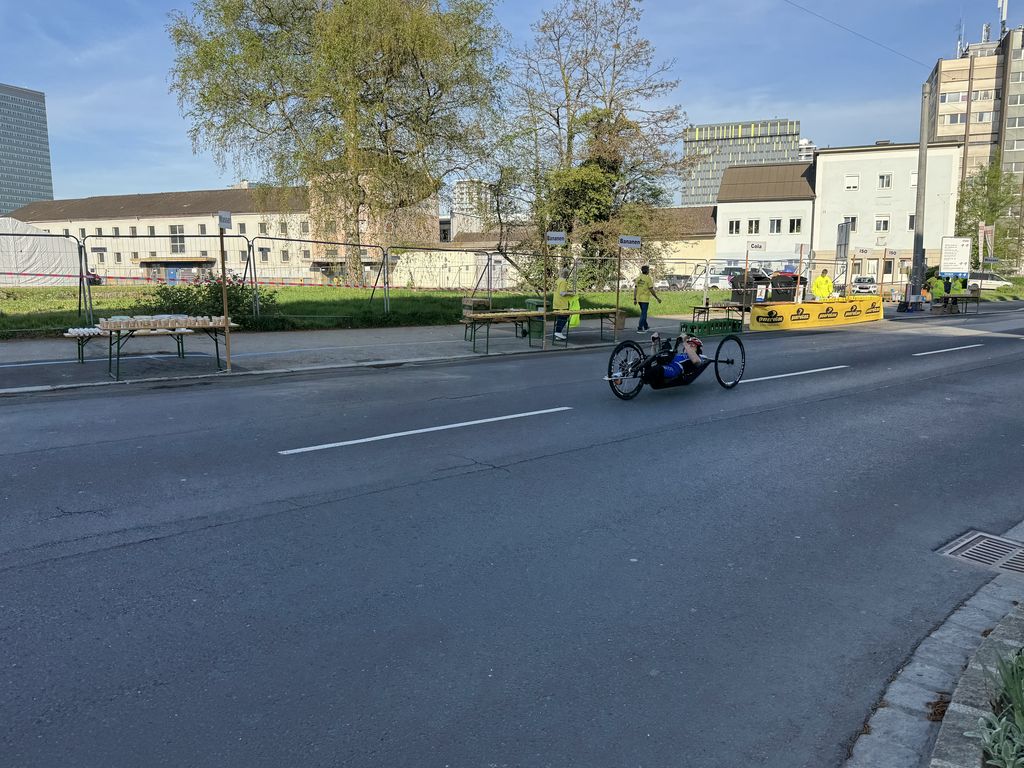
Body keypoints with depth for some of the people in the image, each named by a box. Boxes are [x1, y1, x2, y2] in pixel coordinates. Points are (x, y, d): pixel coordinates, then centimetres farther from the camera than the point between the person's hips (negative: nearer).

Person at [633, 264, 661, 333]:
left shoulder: (638, 278, 5)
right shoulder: (648, 278, -12)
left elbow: (635, 289, 4)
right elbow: (651, 290, -13)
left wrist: (634, 299, 9)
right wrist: (657, 298, -5)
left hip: (639, 298, 7)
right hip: (645, 299, -7)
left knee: (643, 312, 20)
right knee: (643, 314, -2)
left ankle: (646, 327, 31)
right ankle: (639, 328, -6)